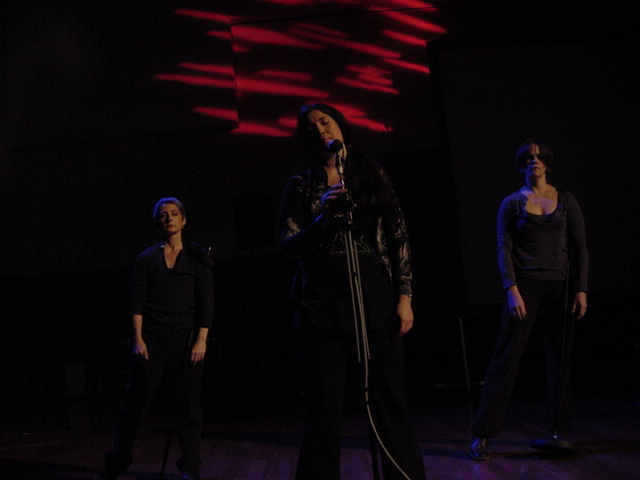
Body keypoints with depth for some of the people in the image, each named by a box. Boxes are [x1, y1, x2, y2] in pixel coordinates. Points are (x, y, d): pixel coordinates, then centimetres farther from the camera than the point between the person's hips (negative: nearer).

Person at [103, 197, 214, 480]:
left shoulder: (197, 256, 5)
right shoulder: (147, 259, 8)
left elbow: (206, 301, 0)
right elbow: (137, 301, 5)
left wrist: (201, 339, -8)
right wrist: (138, 339, -5)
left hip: (186, 339, 0)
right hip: (152, 339, 1)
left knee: (188, 403, 1)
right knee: (136, 401, 1)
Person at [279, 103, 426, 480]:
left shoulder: (373, 175, 10)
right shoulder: (301, 186, 8)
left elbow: (399, 237, 7)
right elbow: (290, 247, -1)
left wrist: (405, 296, 0)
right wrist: (323, 218, -18)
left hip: (376, 297, 1)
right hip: (323, 304, 0)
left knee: (391, 401, 0)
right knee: (325, 407, 0)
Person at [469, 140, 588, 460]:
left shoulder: (565, 200, 8)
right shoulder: (512, 203, 4)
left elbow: (580, 248, 7)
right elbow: (504, 250, -2)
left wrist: (581, 289, -2)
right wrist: (512, 290, -12)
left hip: (560, 287, 2)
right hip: (525, 286, -2)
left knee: (559, 361, 6)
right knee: (506, 359, -6)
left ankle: (559, 431, 18)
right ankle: (482, 436, -5)